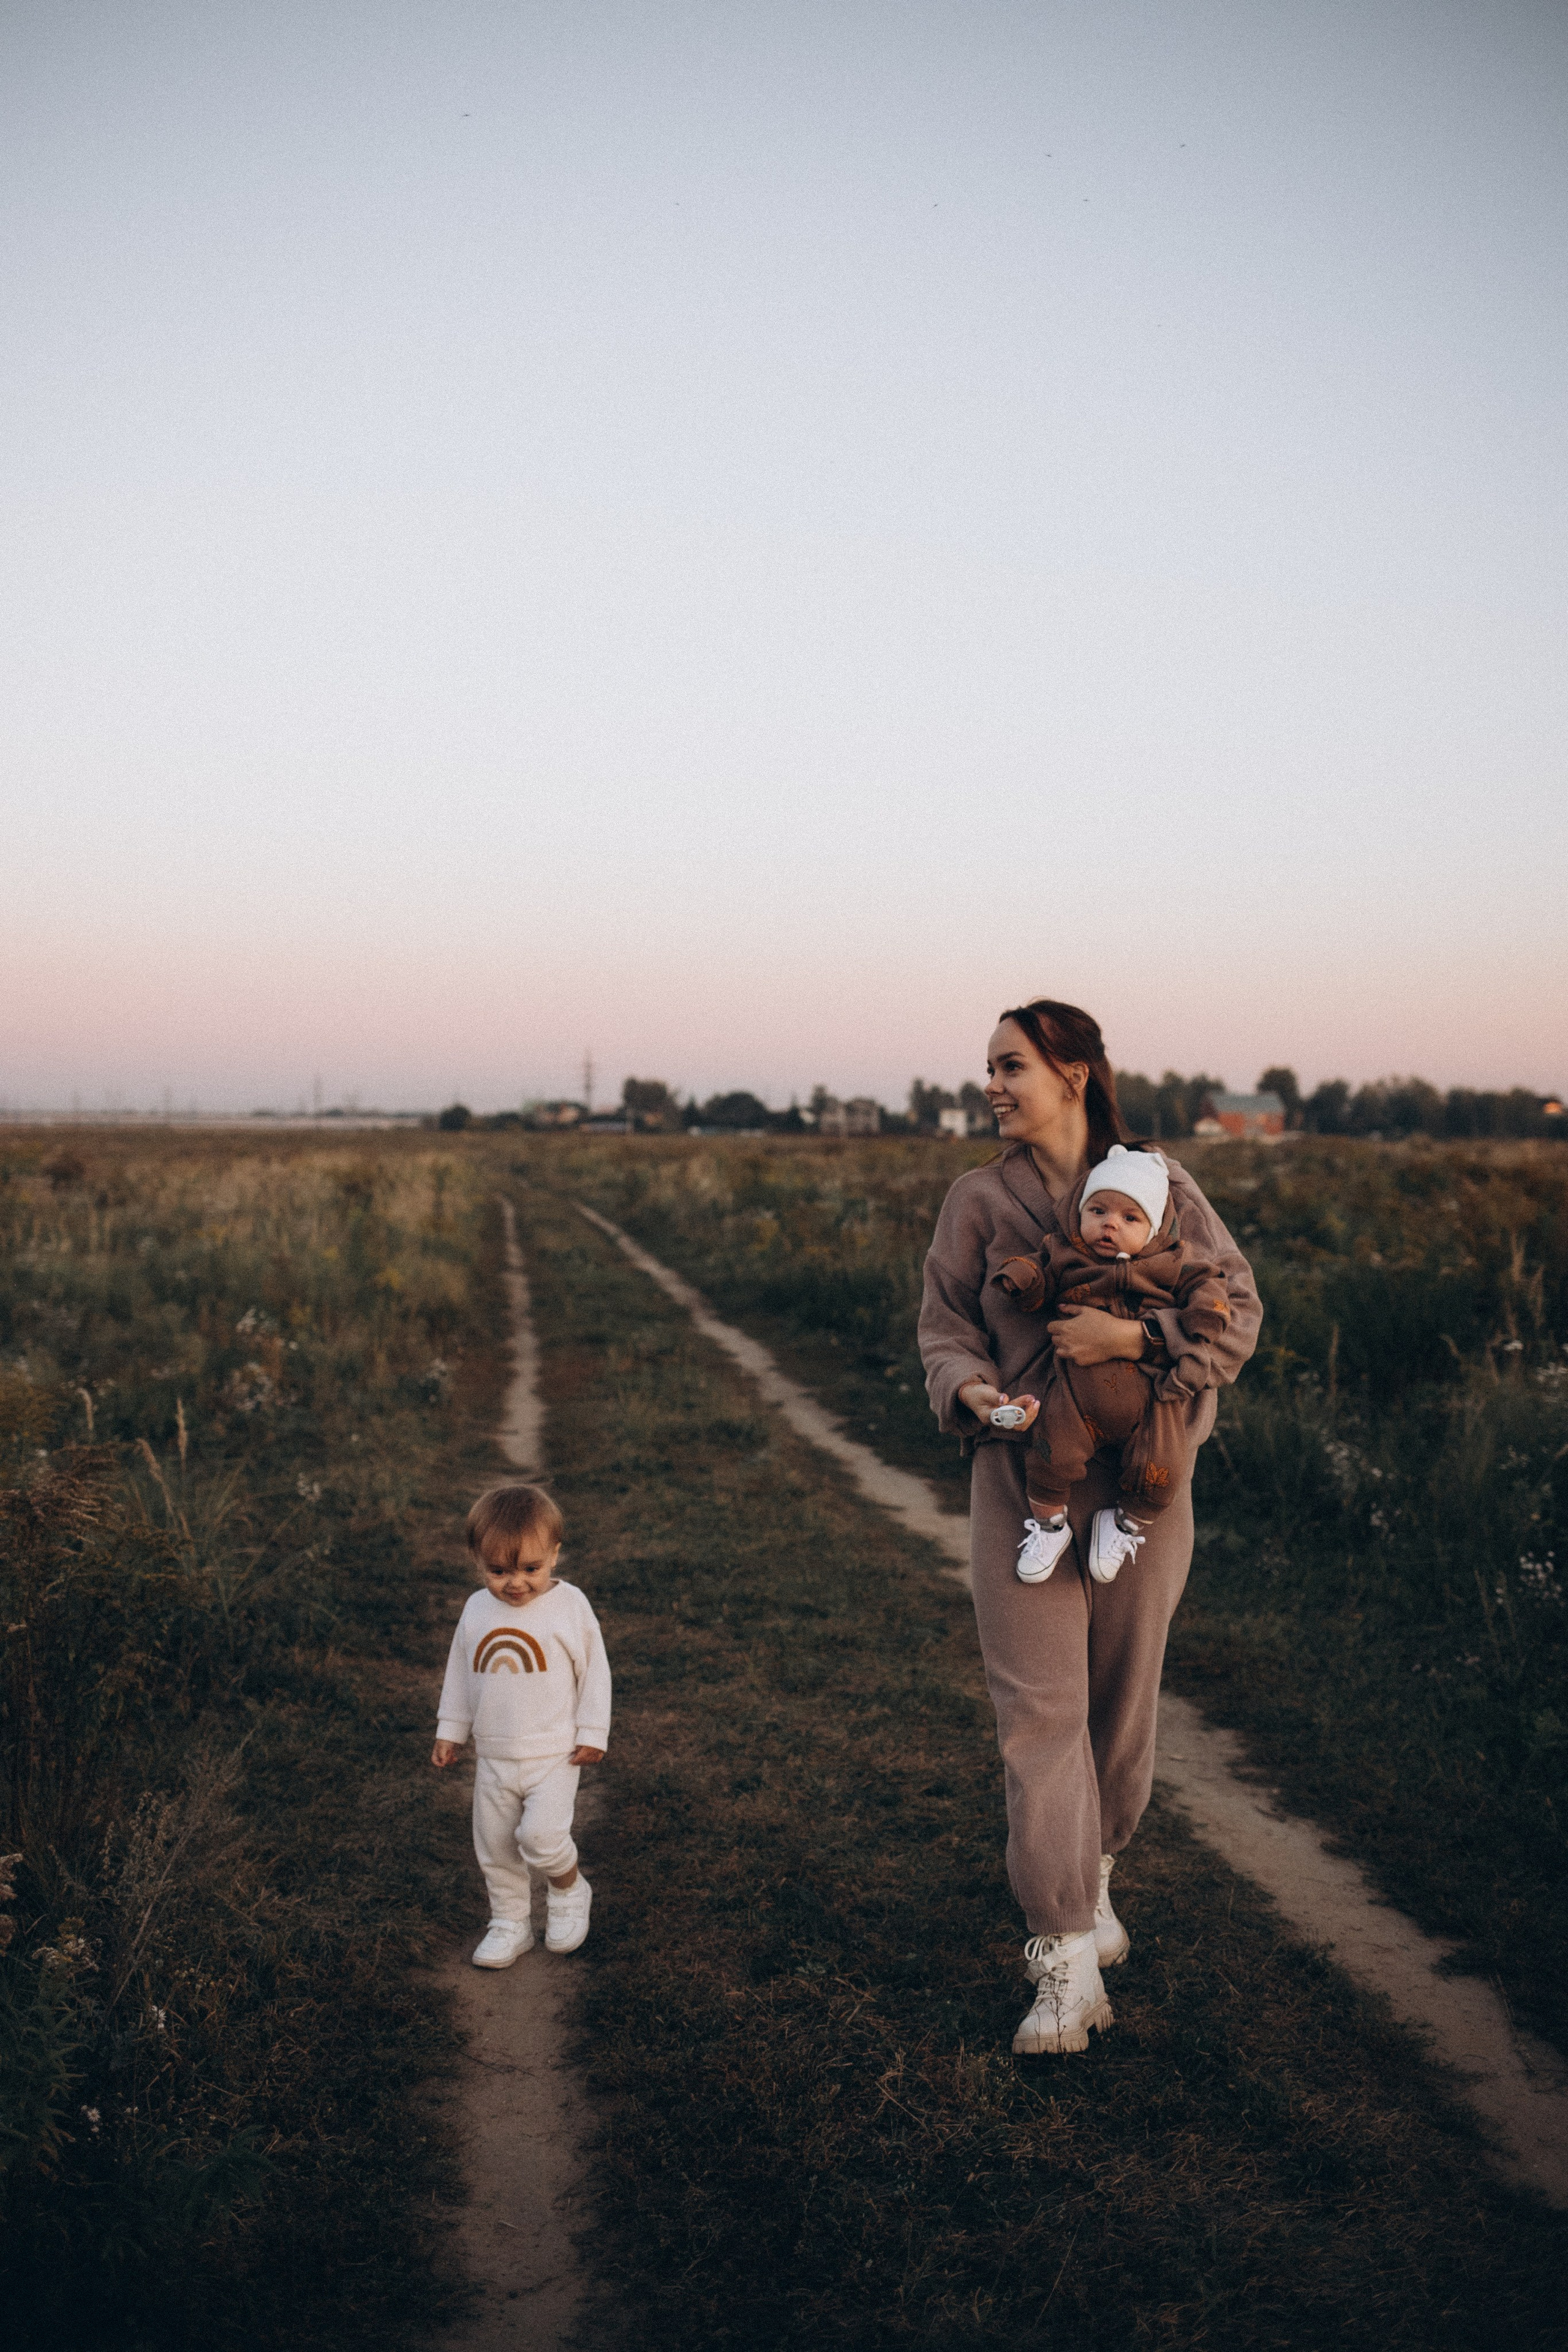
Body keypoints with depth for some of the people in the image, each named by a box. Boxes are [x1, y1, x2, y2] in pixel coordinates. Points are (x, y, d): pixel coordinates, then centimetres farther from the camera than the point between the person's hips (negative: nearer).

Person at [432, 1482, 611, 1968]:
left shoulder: (569, 1605, -11)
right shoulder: (477, 1610, 0)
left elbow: (594, 1670, -4)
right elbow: (460, 1672, 13)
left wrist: (592, 1734, -5)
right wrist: (450, 1731, 14)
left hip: (553, 1755, -4)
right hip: (494, 1759, 4)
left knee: (541, 1836, -18)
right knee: (495, 1847, 12)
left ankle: (569, 1891, 12)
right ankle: (510, 1924, 32)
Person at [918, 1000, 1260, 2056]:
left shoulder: (1160, 1184, 0)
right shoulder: (979, 1200, 3)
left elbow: (1239, 1311, -2)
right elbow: (945, 1327, 6)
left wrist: (1134, 1337, -18)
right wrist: (969, 1389, -16)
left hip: (1142, 1481, 0)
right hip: (1022, 1479, 0)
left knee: (1123, 1700, 13)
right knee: (1039, 1710, -6)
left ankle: (1092, 1879, 39)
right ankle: (1068, 1958, 0)